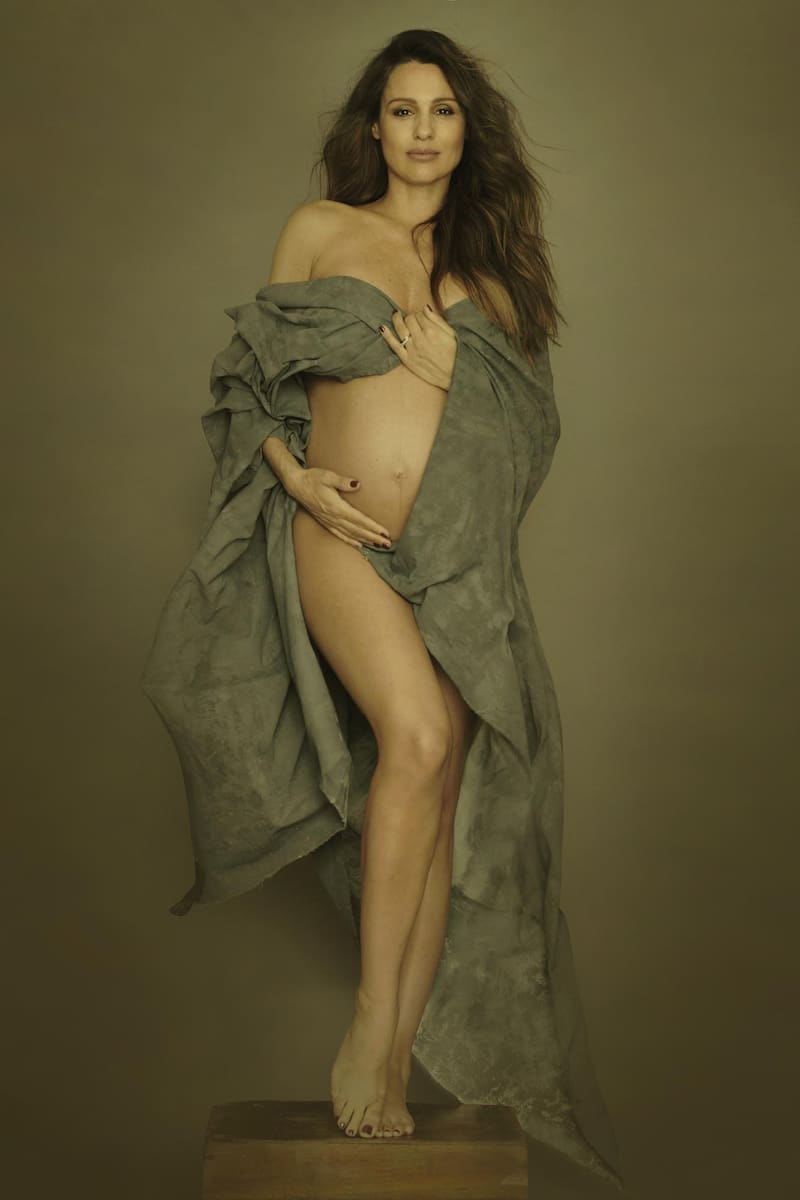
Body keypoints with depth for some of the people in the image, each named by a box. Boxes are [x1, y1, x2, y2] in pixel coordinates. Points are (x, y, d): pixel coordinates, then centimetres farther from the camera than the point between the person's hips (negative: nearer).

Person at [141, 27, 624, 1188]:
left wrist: (451, 371, -3)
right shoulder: (320, 228, 12)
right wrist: (300, 478, -6)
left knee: (442, 790, -2)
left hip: (464, 549, 3)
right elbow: (255, 377, 11)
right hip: (343, 535, -3)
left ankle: (399, 1057, 8)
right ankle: (371, 1025, -13)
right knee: (419, 733, -27)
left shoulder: (490, 263, 18)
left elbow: (529, 419, 16)